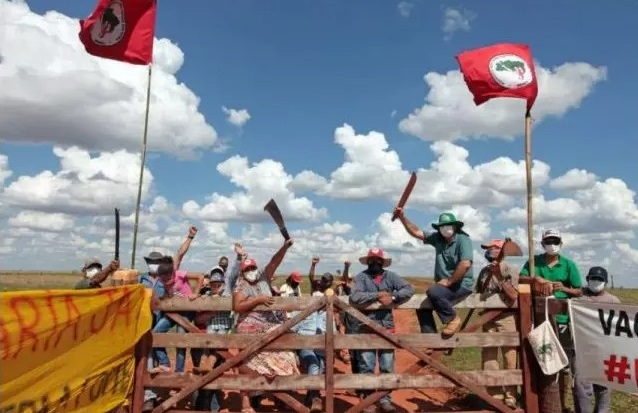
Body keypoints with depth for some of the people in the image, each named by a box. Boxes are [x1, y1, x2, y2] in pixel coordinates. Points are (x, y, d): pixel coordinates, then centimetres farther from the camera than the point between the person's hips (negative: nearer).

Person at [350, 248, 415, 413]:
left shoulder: (391, 276, 5)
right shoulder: (361, 276, -3)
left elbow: (409, 289, -5)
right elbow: (355, 297, -18)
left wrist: (393, 298, -19)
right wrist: (378, 295, -18)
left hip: (387, 326, 2)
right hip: (367, 327, -2)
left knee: (387, 366, 9)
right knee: (367, 366, 4)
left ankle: (385, 399, 21)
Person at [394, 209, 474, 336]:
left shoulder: (463, 239, -14)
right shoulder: (438, 238, 6)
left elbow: (465, 264, -27)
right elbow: (416, 232, 8)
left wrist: (448, 281, -21)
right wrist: (402, 217, -3)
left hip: (462, 285, -8)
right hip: (446, 284, 8)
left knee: (432, 292, -29)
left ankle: (453, 319, -9)